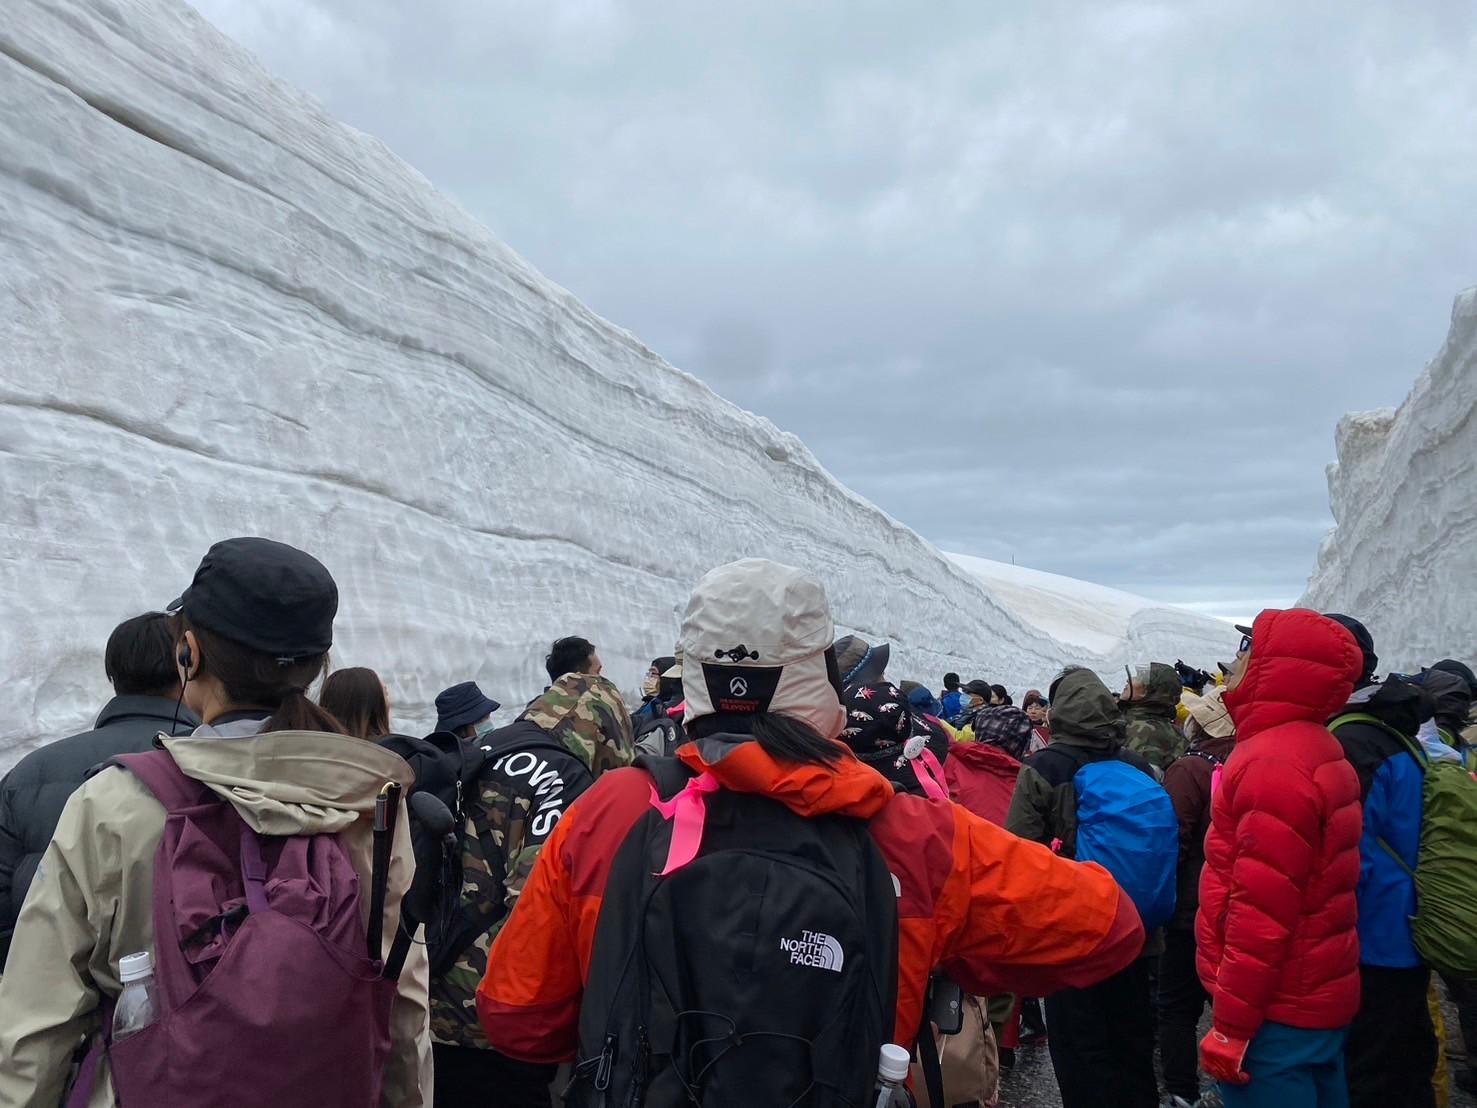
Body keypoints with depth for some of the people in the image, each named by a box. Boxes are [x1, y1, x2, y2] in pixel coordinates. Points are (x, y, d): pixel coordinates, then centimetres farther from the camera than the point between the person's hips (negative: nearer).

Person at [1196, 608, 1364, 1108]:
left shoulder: (1273, 762, -21)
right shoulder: (1317, 750, 11)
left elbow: (1260, 909, -24)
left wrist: (1231, 1022, -18)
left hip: (1275, 1013, -10)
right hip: (1317, 998, 10)